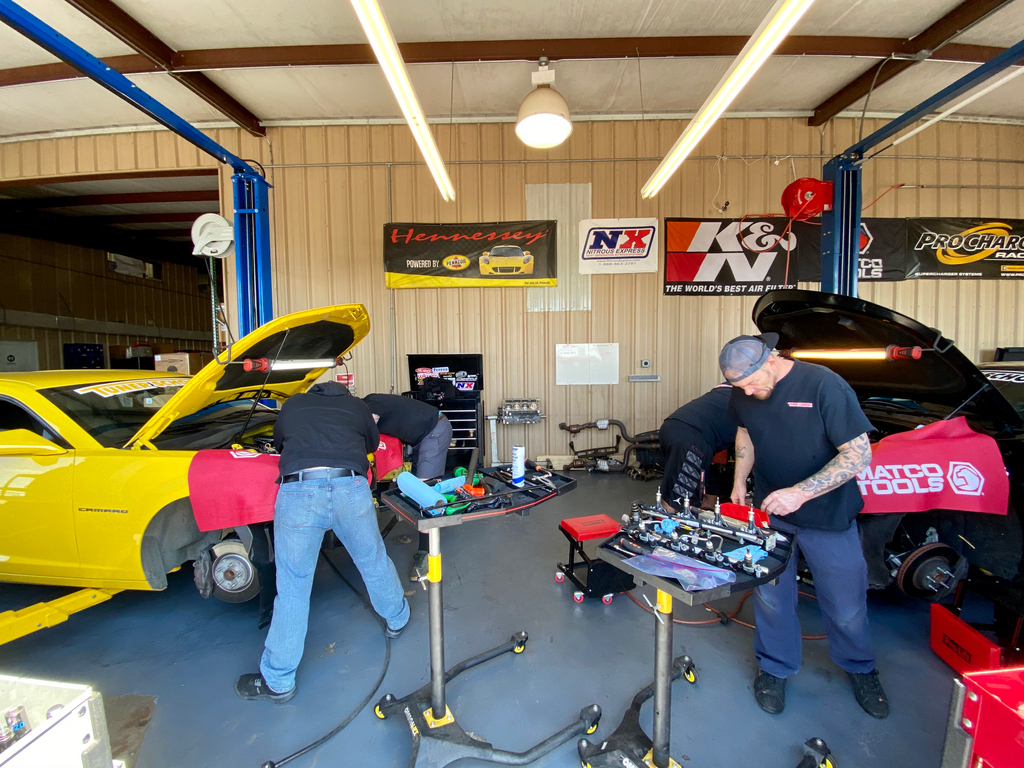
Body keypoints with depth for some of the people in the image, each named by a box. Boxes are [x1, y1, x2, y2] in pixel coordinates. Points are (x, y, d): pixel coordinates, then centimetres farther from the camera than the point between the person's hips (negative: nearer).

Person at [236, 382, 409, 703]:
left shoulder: (293, 404, 26)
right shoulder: (356, 406, 24)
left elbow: (279, 443, 41)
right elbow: (372, 443, 38)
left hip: (298, 492, 0)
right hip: (350, 489, 1)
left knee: (292, 590, 14)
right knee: (373, 561, 23)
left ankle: (277, 682, 30)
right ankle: (397, 618, 48)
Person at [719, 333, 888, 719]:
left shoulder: (824, 386, -22)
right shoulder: (743, 395, -6)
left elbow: (859, 454, -20)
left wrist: (801, 492, -29)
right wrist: (739, 481, 3)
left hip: (828, 516, -3)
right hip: (769, 512, 3)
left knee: (846, 605, 14)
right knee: (770, 596, 11)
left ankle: (860, 668, 43)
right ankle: (774, 667, 35)